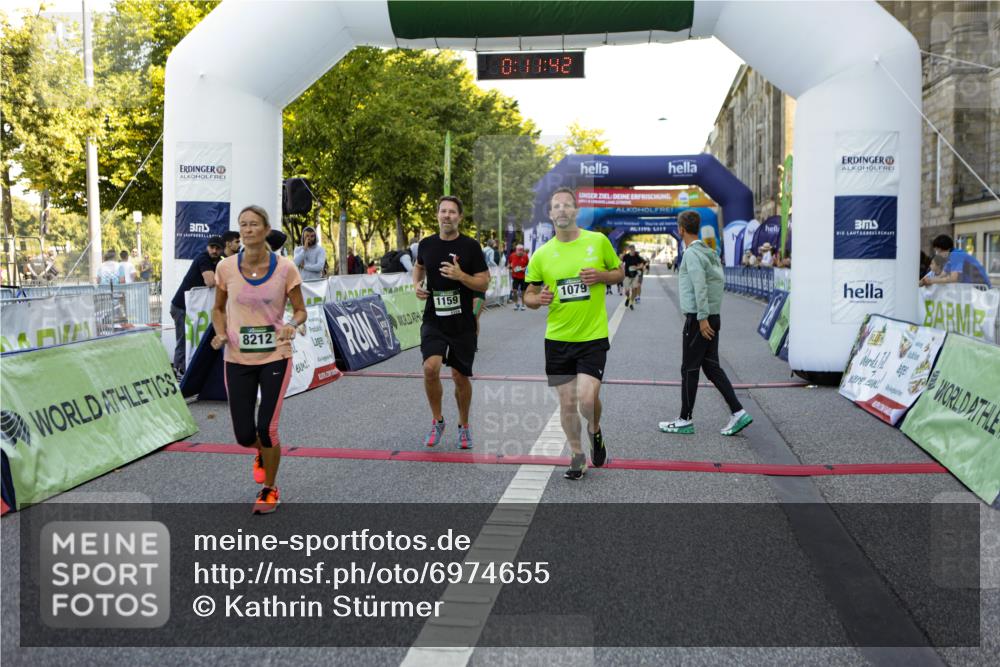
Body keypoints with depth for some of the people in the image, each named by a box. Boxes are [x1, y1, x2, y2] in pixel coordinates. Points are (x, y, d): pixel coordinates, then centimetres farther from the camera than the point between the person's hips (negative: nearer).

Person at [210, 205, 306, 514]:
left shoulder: (285, 268, -8)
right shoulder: (226, 267, -4)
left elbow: (300, 310, 0)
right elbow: (218, 309, 10)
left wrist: (292, 325, -21)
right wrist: (221, 333, -9)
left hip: (275, 357, -2)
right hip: (237, 359, 2)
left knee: (266, 429, -6)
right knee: (244, 436, 4)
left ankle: (270, 489, 21)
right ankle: (262, 453, 44)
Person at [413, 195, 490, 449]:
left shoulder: (470, 246, -6)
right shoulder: (426, 244, 2)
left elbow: (484, 284, -6)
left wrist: (461, 276, -23)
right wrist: (417, 284, 4)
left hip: (463, 323, -1)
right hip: (433, 321, 1)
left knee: (460, 376, 7)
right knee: (431, 367, -18)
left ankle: (464, 426, 30)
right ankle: (437, 421, 5)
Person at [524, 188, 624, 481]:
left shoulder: (598, 241, -1)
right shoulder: (542, 254, 2)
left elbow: (619, 272, 11)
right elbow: (529, 295, 10)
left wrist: (600, 276, -10)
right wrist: (537, 299, -13)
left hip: (593, 336, -2)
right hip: (557, 338, 2)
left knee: (587, 399, -13)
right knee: (567, 402, 6)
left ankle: (595, 431, 22)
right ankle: (577, 456, 25)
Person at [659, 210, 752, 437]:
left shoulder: (692, 253, -13)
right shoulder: (709, 252, 16)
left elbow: (700, 288, -21)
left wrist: (702, 318, -22)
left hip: (699, 319, -9)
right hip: (712, 317, 9)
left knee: (689, 369, 0)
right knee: (711, 367, 11)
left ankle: (686, 420, 8)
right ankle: (738, 412, 7)